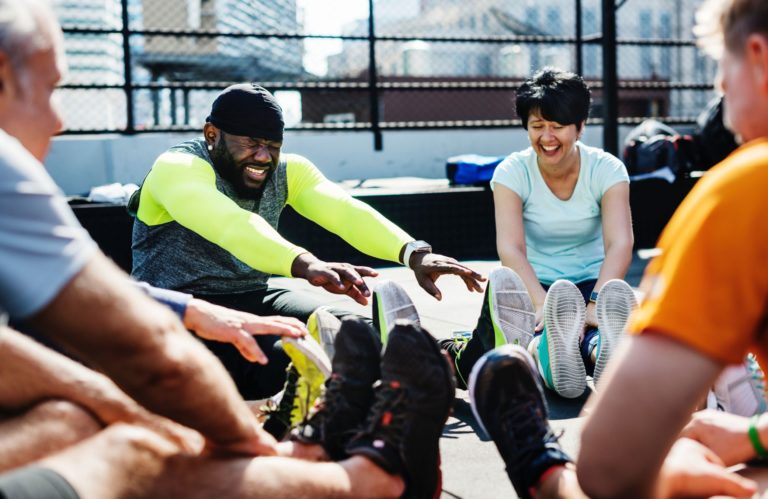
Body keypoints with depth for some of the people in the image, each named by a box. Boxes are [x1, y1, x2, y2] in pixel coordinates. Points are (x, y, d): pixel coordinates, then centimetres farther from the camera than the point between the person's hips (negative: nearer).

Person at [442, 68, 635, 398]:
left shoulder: (607, 169, -4)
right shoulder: (512, 172, -5)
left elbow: (619, 244, -19)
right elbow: (510, 247, -20)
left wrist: (596, 304, -39)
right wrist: (543, 304, -40)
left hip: (592, 284, 1)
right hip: (535, 287, -1)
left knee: (619, 299, -37)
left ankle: (603, 350, -73)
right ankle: (549, 354, -72)